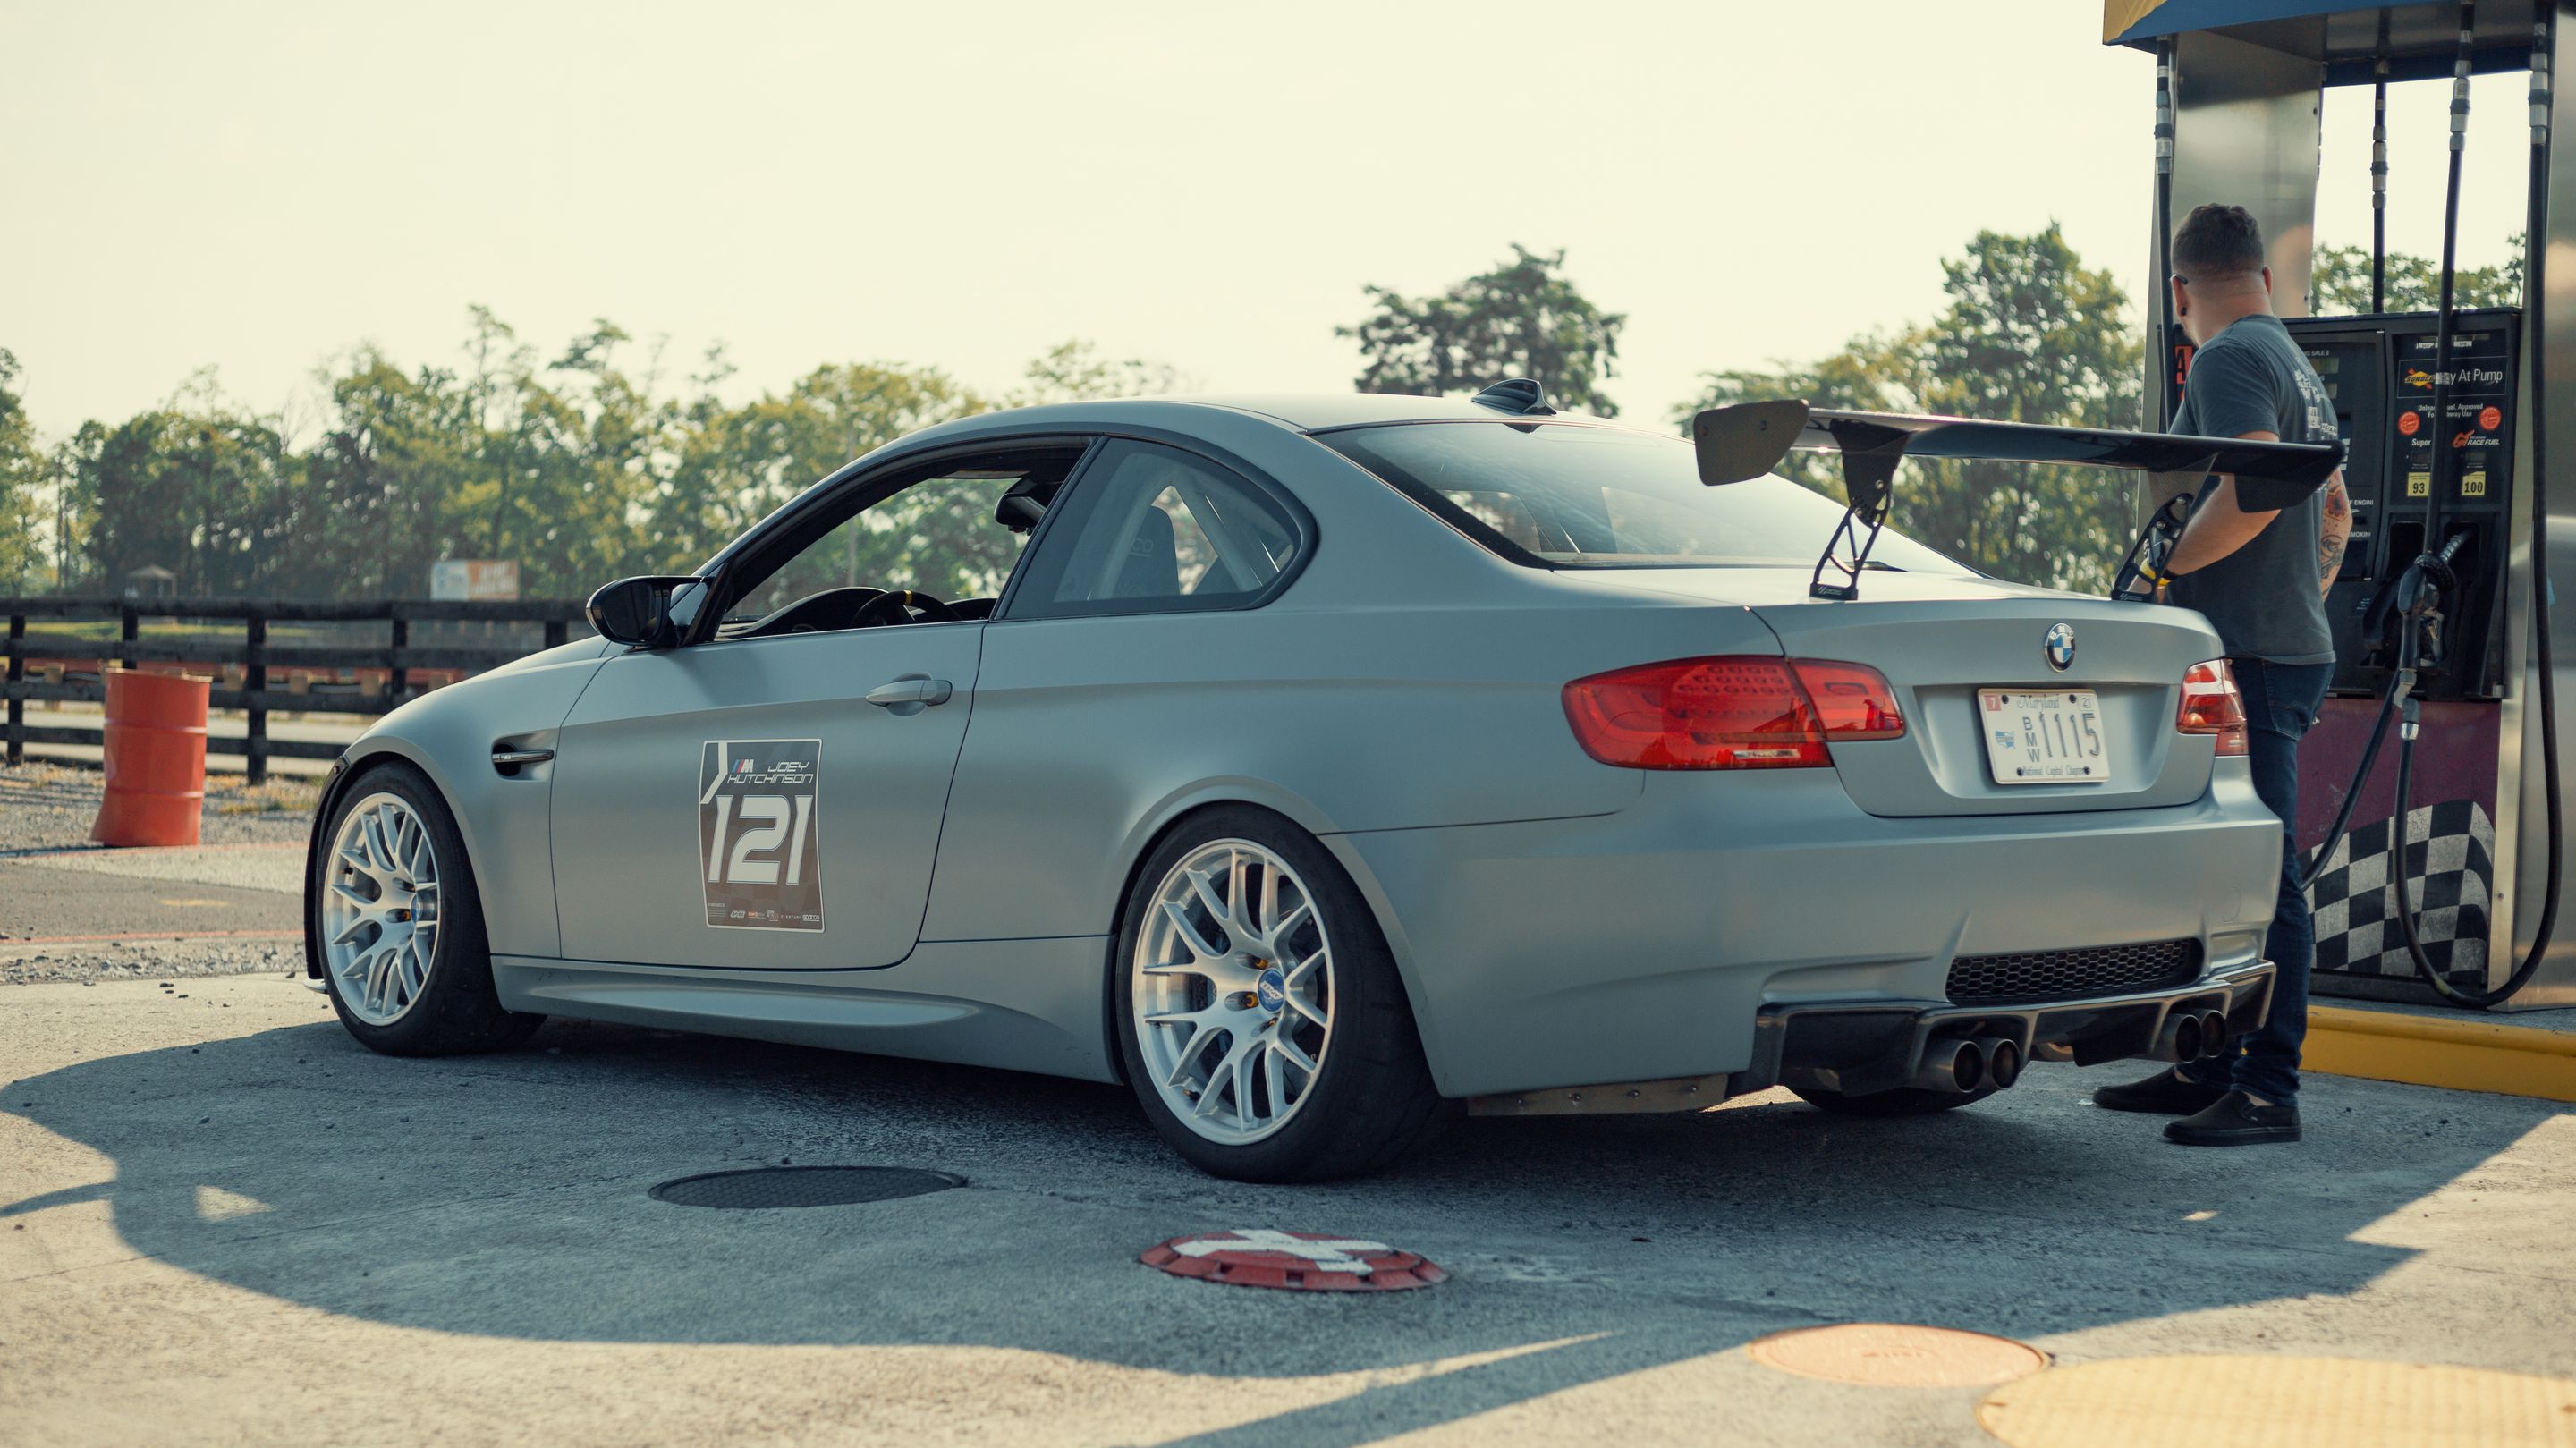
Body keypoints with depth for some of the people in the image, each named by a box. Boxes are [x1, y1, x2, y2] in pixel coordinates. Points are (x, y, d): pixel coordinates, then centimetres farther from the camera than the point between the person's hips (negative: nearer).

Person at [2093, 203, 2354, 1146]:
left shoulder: (2229, 361, -10)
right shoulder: (2299, 368, 22)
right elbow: (2336, 509, 29)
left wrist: (2163, 571, -14)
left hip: (2251, 659, -10)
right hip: (2292, 646, 10)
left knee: (2262, 876, -9)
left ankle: (2268, 1093, -7)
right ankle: (2211, 1066, 20)